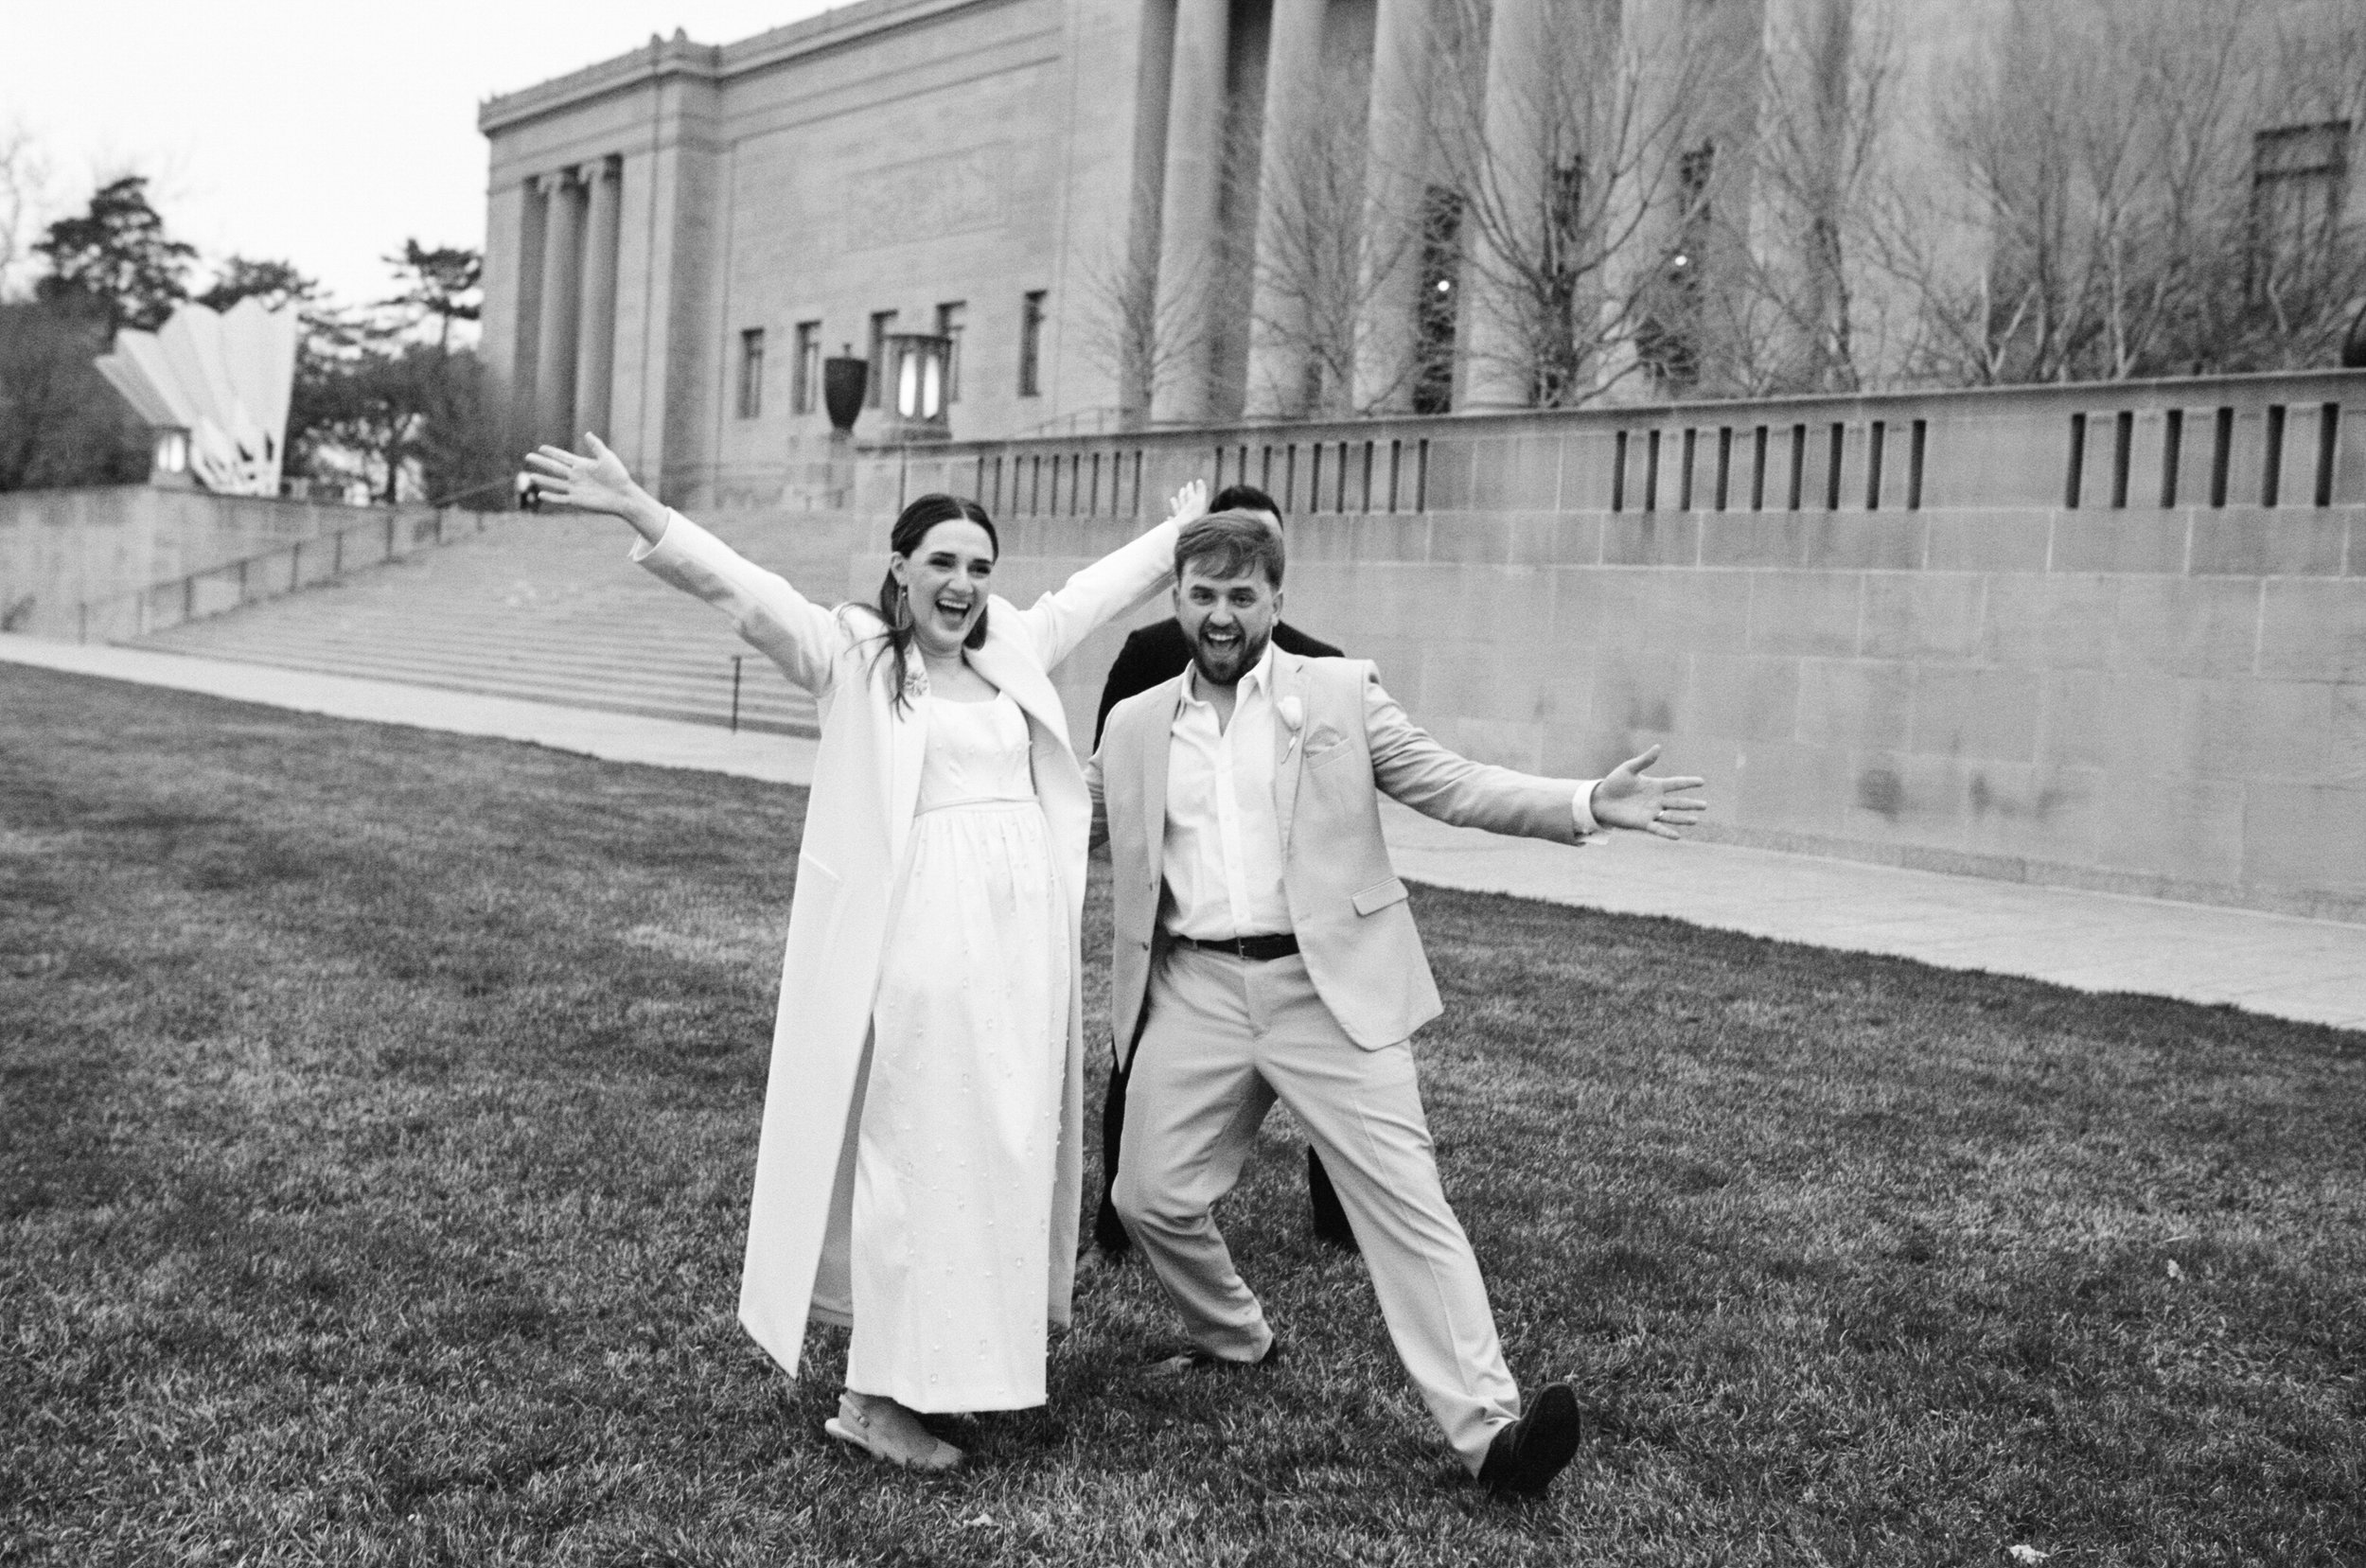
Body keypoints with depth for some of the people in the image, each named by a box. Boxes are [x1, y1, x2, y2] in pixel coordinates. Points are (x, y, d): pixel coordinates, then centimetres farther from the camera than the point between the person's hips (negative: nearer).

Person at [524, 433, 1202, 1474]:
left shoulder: (1014, 650, 13)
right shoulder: (853, 653, -2)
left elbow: (1091, 592, 28)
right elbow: (741, 588, -15)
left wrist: (1182, 534, 41)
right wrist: (638, 513, -29)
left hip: (1024, 930, 6)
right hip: (918, 931, -6)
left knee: (1003, 1149, 12)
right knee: (914, 1155, -1)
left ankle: (952, 1361, 27)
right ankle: (875, 1398, 10)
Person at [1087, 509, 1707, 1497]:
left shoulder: (1342, 693, 4)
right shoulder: (1135, 726, 12)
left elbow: (1448, 784, -1)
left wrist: (1587, 805, -14)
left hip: (1329, 989, -3)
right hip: (1195, 991, 3)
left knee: (1406, 1200, -10)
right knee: (1151, 1196, 6)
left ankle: (1488, 1427, -9)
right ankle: (1237, 1343, 33)